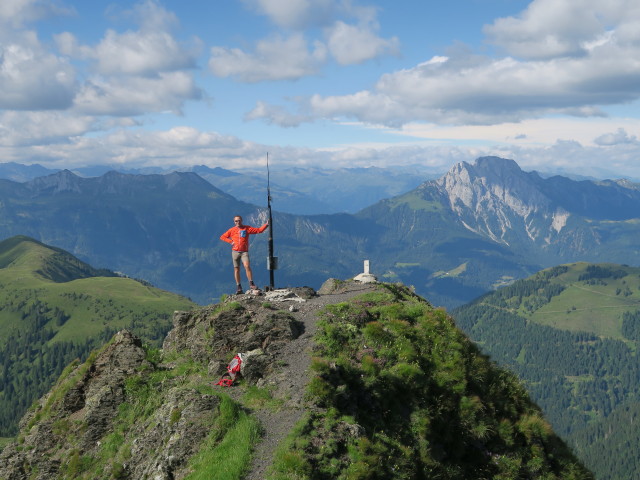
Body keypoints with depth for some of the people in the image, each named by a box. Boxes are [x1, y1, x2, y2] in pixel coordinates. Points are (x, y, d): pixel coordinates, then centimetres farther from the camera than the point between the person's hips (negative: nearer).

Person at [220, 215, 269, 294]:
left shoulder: (247, 228, 6)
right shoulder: (232, 230, 8)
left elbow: (259, 230, 2)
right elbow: (222, 237, 14)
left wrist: (266, 225, -9)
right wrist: (231, 241, 1)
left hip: (244, 252, -2)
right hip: (235, 252, 2)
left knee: (247, 266, -21)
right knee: (236, 269, 2)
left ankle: (251, 284, -19)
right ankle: (239, 287, 8)